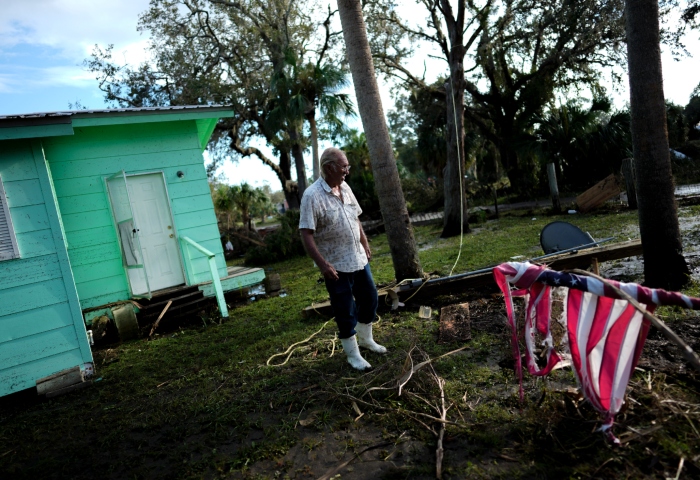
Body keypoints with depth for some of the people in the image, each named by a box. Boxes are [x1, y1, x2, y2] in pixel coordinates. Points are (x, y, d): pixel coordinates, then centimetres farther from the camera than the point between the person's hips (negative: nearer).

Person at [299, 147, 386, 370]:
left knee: (369, 299, 18)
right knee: (345, 311, 5)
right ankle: (353, 355, 22)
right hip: (336, 265, -7)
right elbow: (306, 234, -22)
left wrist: (365, 245, 16)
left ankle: (365, 339, 41)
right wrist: (322, 264, -26)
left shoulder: (345, 188, 4)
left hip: (358, 259, 7)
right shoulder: (312, 196, -19)